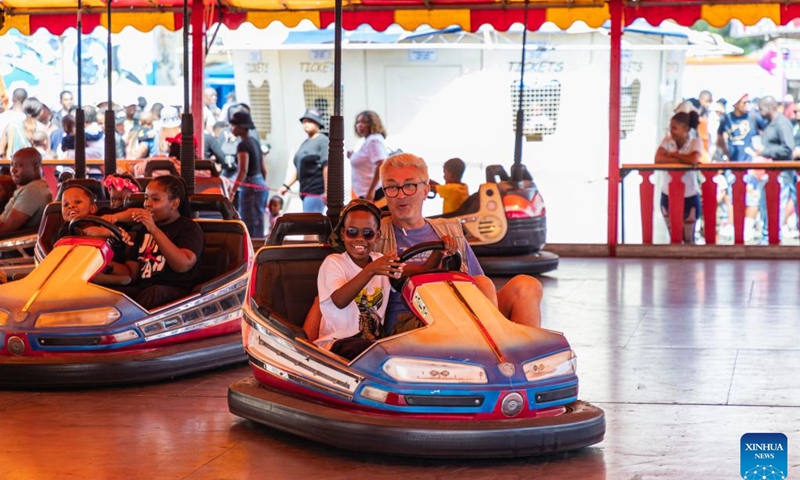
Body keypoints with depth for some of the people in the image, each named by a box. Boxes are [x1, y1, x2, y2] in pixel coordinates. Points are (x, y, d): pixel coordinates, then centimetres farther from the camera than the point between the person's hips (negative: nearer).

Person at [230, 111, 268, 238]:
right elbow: (263, 169, 18)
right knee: (258, 224, 11)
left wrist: (232, 191, -26)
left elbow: (243, 171, -22)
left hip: (250, 187, -9)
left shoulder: (243, 145, -13)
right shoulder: (255, 142, 14)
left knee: (250, 226, -9)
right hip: (261, 185, 9)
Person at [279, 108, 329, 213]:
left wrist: (326, 191, -20)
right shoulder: (305, 143, 19)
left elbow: (327, 167, -15)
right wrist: (286, 185, 10)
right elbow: (296, 166, 21)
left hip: (316, 192, -8)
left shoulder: (323, 141, -7)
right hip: (306, 191, 8)